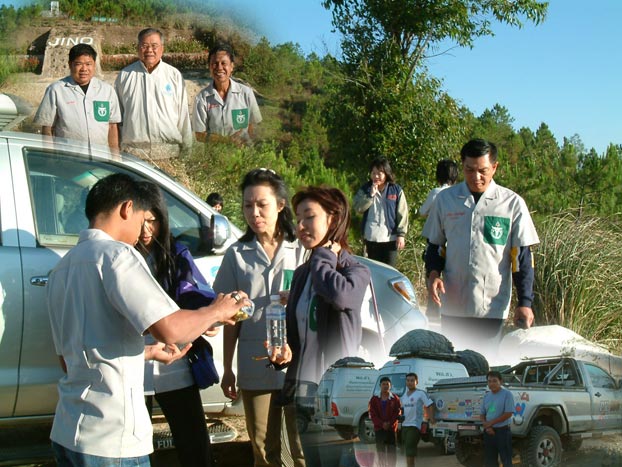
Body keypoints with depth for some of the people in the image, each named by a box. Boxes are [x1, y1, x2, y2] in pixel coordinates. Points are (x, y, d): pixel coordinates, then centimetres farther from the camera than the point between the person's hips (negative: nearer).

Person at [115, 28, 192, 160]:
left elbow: (183, 115, 10)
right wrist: (116, 149, 11)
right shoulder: (124, 75, 9)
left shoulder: (175, 75, 9)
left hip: (169, 149, 0)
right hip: (133, 152, 0)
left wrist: (186, 149, 8)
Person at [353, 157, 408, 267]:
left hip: (390, 238, -2)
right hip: (371, 238, 2)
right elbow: (357, 208, -8)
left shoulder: (396, 190, -2)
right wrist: (370, 195, -17)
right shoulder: (365, 189, 4)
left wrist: (401, 234, -9)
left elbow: (402, 214, -3)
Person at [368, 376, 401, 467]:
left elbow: (398, 413, 0)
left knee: (391, 451, 0)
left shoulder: (395, 398, 4)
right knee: (380, 450, 0)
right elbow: (372, 414, 0)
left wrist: (390, 424, -13)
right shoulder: (374, 399, 6)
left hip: (392, 429, -1)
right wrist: (382, 424, -12)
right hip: (379, 429, 1)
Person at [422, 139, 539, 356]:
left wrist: (525, 302, -5)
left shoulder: (512, 203, 0)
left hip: (492, 307, -2)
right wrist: (433, 273, -4)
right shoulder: (445, 199, 6)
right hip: (453, 305, 2)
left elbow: (522, 256, 1)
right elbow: (435, 244, 15)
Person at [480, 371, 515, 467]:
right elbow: (482, 414, 13)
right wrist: (487, 426, -7)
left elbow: (508, 413, -15)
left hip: (502, 430, -6)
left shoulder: (507, 394, -8)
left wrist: (491, 423, -12)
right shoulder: (486, 396, 10)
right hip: (489, 432, 6)